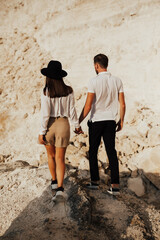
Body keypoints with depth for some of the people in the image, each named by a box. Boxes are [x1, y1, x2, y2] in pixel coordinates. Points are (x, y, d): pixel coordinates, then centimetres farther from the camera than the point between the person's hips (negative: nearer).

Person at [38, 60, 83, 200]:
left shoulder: (46, 92, -13)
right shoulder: (68, 91, -5)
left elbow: (45, 114, -14)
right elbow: (71, 111, 0)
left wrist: (42, 133, -7)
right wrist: (77, 125, 14)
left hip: (49, 125, -1)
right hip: (63, 125, 1)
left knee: (51, 155, 21)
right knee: (60, 158, 6)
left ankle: (54, 181, 39)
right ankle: (60, 188, -7)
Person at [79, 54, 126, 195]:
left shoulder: (94, 82, -12)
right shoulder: (117, 81, 2)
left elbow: (88, 106, -14)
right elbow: (122, 104, 2)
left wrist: (78, 122, -5)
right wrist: (121, 121, 14)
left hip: (96, 121, -3)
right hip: (111, 121, 4)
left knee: (93, 152, 12)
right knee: (111, 152, 6)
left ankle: (95, 181, 21)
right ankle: (115, 185, 3)